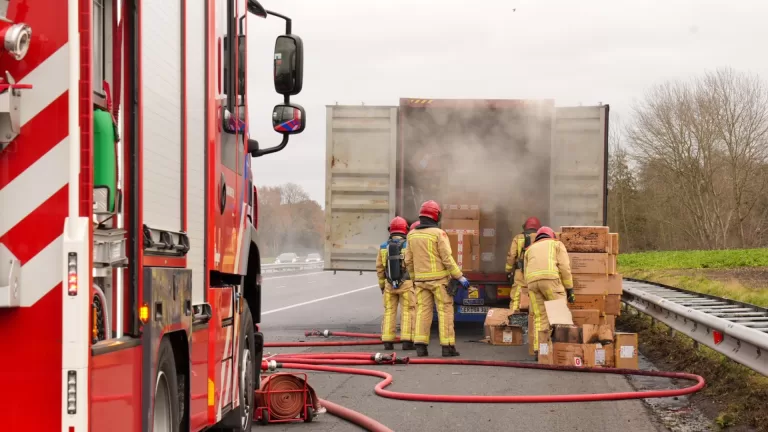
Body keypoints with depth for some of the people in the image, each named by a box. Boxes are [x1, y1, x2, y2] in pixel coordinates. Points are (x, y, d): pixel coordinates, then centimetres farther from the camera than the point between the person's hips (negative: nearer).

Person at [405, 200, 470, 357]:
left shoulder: (412, 235, 5)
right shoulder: (439, 233, -12)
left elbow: (409, 260, 10)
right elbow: (447, 259, -15)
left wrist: (414, 278, 23)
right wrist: (460, 277, -9)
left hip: (421, 279, 5)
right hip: (438, 279, -5)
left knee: (423, 312, 6)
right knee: (445, 311, 1)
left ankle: (420, 346, -2)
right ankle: (447, 346, -1)